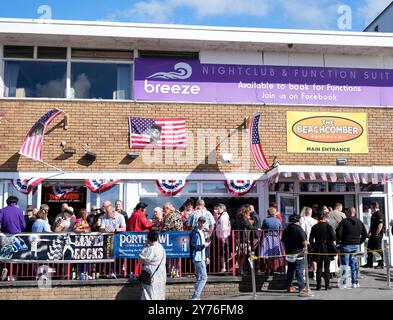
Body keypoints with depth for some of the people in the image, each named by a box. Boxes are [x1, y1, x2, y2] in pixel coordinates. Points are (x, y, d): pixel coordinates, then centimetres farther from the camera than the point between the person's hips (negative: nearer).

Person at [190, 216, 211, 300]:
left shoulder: (202, 232, 17)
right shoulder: (195, 232, -12)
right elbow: (192, 245, -19)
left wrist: (206, 256, 20)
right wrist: (203, 246, -26)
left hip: (202, 258, 10)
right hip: (197, 258, -10)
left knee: (199, 278, 13)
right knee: (203, 277, -12)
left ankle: (196, 296, 20)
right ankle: (195, 296, -11)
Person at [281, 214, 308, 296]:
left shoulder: (286, 229, 6)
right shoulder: (299, 229, -15)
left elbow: (283, 241, 14)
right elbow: (304, 241, -20)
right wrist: (305, 246, 1)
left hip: (289, 253, 6)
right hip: (298, 253, -6)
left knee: (290, 271, 17)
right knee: (299, 271, -3)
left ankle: (289, 286, 25)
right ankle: (302, 288, -3)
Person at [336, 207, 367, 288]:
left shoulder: (344, 221, -8)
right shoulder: (360, 222, 7)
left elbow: (338, 233, -15)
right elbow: (365, 234, 8)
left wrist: (339, 241, -1)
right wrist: (360, 242, 13)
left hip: (346, 245, -4)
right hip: (356, 246, 4)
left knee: (344, 264, 1)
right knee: (354, 264, 11)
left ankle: (344, 283, 1)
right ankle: (355, 282, 12)